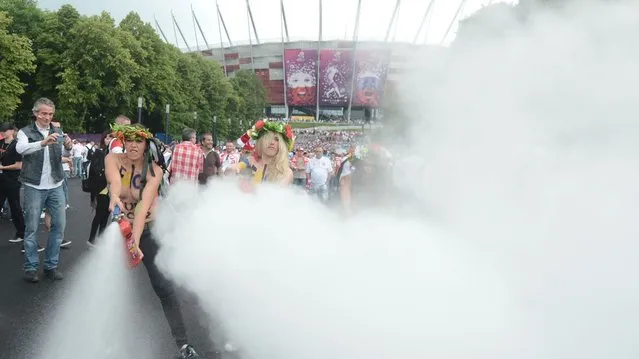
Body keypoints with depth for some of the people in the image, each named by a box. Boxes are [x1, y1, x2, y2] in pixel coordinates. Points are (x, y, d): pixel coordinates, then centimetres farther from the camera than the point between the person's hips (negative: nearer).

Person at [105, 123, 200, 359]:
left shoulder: (154, 171, -19)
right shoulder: (113, 159, -13)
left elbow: (144, 206, -31)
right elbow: (114, 181, -36)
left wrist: (135, 240, -44)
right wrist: (114, 196, -59)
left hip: (148, 229, -3)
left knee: (163, 285, -9)